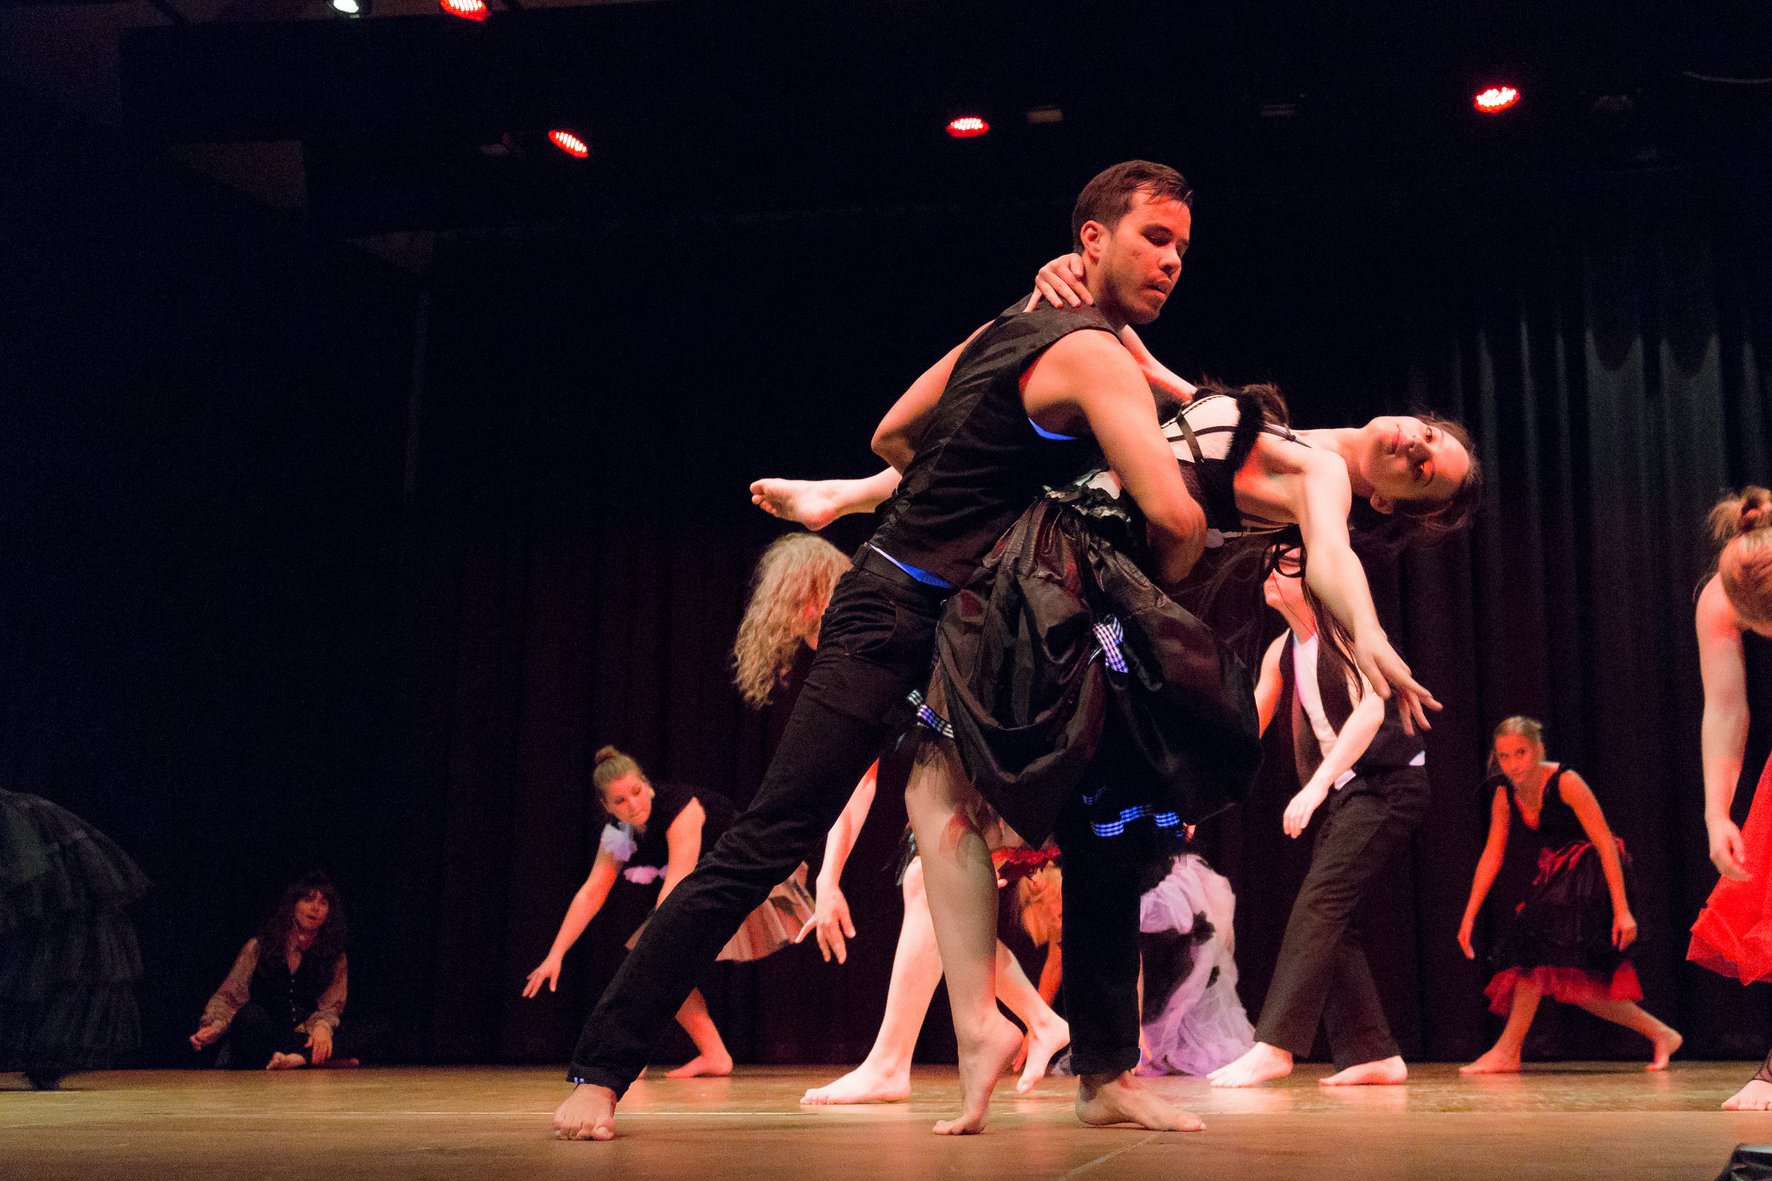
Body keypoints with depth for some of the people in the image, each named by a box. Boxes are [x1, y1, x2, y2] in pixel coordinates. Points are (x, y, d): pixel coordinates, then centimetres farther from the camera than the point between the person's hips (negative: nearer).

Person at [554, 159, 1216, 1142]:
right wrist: (1154, 597, -8)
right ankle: (599, 1072, 0)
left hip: (971, 628, 10)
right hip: (897, 621, -10)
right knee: (765, 845, -8)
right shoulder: (1094, 354, -15)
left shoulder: (1011, 326, 12)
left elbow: (890, 434, 21)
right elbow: (1174, 515, -27)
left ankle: (1104, 1074, 13)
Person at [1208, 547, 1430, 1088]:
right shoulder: (1281, 652, 9)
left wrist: (1317, 784, -34)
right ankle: (1374, 1054, 11)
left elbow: (1371, 708, -26)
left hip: (1391, 783, -8)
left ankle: (1275, 1044, -20)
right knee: (1332, 919, 4)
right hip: (1345, 791, 8)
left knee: (1318, 903, -18)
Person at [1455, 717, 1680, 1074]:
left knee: (1537, 946, -22)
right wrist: (1469, 916, -2)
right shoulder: (1504, 795, -2)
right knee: (1571, 981, 7)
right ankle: (1660, 1034, 23)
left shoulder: (1566, 783, -20)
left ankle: (1507, 1051, -16)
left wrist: (1622, 910, -25)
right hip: (1555, 878, 8)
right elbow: (1491, 856, 2)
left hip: (1590, 876, -8)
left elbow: (1606, 844, -21)